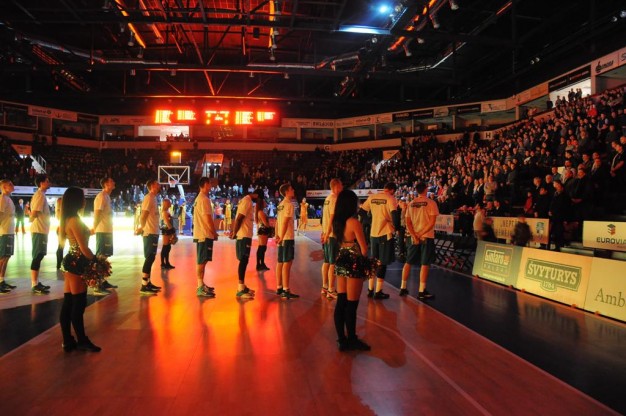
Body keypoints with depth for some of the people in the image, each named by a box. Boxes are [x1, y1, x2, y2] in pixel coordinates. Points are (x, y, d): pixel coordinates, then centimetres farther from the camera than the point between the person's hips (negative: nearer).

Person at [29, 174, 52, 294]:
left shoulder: (39, 194, 17)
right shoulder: (40, 195, -13)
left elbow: (34, 212, 20)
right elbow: (34, 213, -21)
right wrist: (31, 218, -4)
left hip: (41, 230, 10)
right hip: (39, 230, -10)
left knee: (39, 256, 13)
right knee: (37, 257, -8)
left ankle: (36, 283, 20)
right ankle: (34, 285, -6)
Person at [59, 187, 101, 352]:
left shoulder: (68, 219, 12)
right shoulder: (75, 220, -17)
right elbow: (84, 248, -18)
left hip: (71, 262, 10)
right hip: (77, 263, -10)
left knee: (68, 303, 11)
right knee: (78, 304, -1)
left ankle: (68, 341, 18)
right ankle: (82, 341, 9)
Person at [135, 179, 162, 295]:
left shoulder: (153, 198, 17)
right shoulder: (149, 198, -12)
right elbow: (144, 214, -20)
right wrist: (141, 228, -19)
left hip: (153, 232, 10)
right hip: (150, 233, -10)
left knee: (151, 258, 13)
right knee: (149, 258, -9)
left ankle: (147, 283, 20)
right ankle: (144, 286, -7)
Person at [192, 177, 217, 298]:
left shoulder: (198, 198, 17)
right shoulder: (204, 199, -14)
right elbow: (208, 218, -18)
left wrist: (212, 232, 18)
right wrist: (215, 232, -9)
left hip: (200, 234, 10)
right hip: (205, 234, -10)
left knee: (201, 260, 14)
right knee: (202, 261, -9)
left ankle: (201, 285, 22)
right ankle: (201, 288, -7)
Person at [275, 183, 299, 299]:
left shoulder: (281, 204, 15)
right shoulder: (289, 204, -12)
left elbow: (277, 222, 14)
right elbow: (285, 222, -19)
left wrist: (277, 235, 13)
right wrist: (281, 237, -20)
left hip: (282, 237, 9)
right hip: (288, 237, -9)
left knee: (280, 263, 13)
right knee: (287, 263, -8)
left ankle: (279, 288, 21)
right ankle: (286, 291, -8)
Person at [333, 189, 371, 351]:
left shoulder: (336, 221, 4)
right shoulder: (354, 222, -17)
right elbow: (364, 249, -14)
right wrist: (363, 255, 4)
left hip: (341, 263, 7)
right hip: (353, 265, -7)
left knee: (340, 302, 11)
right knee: (351, 305, 3)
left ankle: (342, 339, 20)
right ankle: (352, 340, 15)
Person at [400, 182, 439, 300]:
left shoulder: (411, 203, 6)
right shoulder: (431, 203, -7)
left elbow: (408, 222, 1)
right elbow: (432, 222, -14)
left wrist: (414, 235, -6)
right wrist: (421, 234, -11)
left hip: (413, 237, 5)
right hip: (427, 237, -4)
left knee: (408, 262, 13)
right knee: (425, 264, -1)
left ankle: (403, 288, 18)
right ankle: (422, 292, -1)